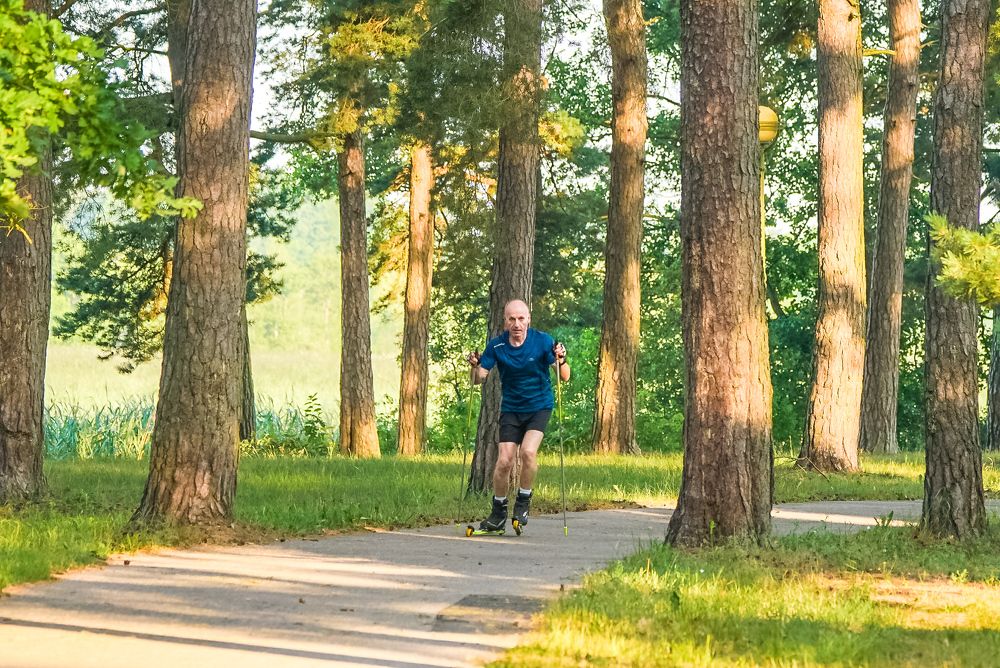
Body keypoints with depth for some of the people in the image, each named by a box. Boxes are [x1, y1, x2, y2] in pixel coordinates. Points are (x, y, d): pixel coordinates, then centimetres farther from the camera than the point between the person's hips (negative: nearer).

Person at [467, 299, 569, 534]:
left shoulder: (542, 341, -13)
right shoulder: (497, 345, -8)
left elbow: (565, 377, -14)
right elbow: (479, 379, -7)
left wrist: (561, 361, -35)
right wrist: (475, 367, -28)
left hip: (539, 406, -2)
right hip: (511, 408, 2)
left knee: (528, 451, -23)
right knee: (504, 461, -7)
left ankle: (523, 503, -2)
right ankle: (498, 513, 12)